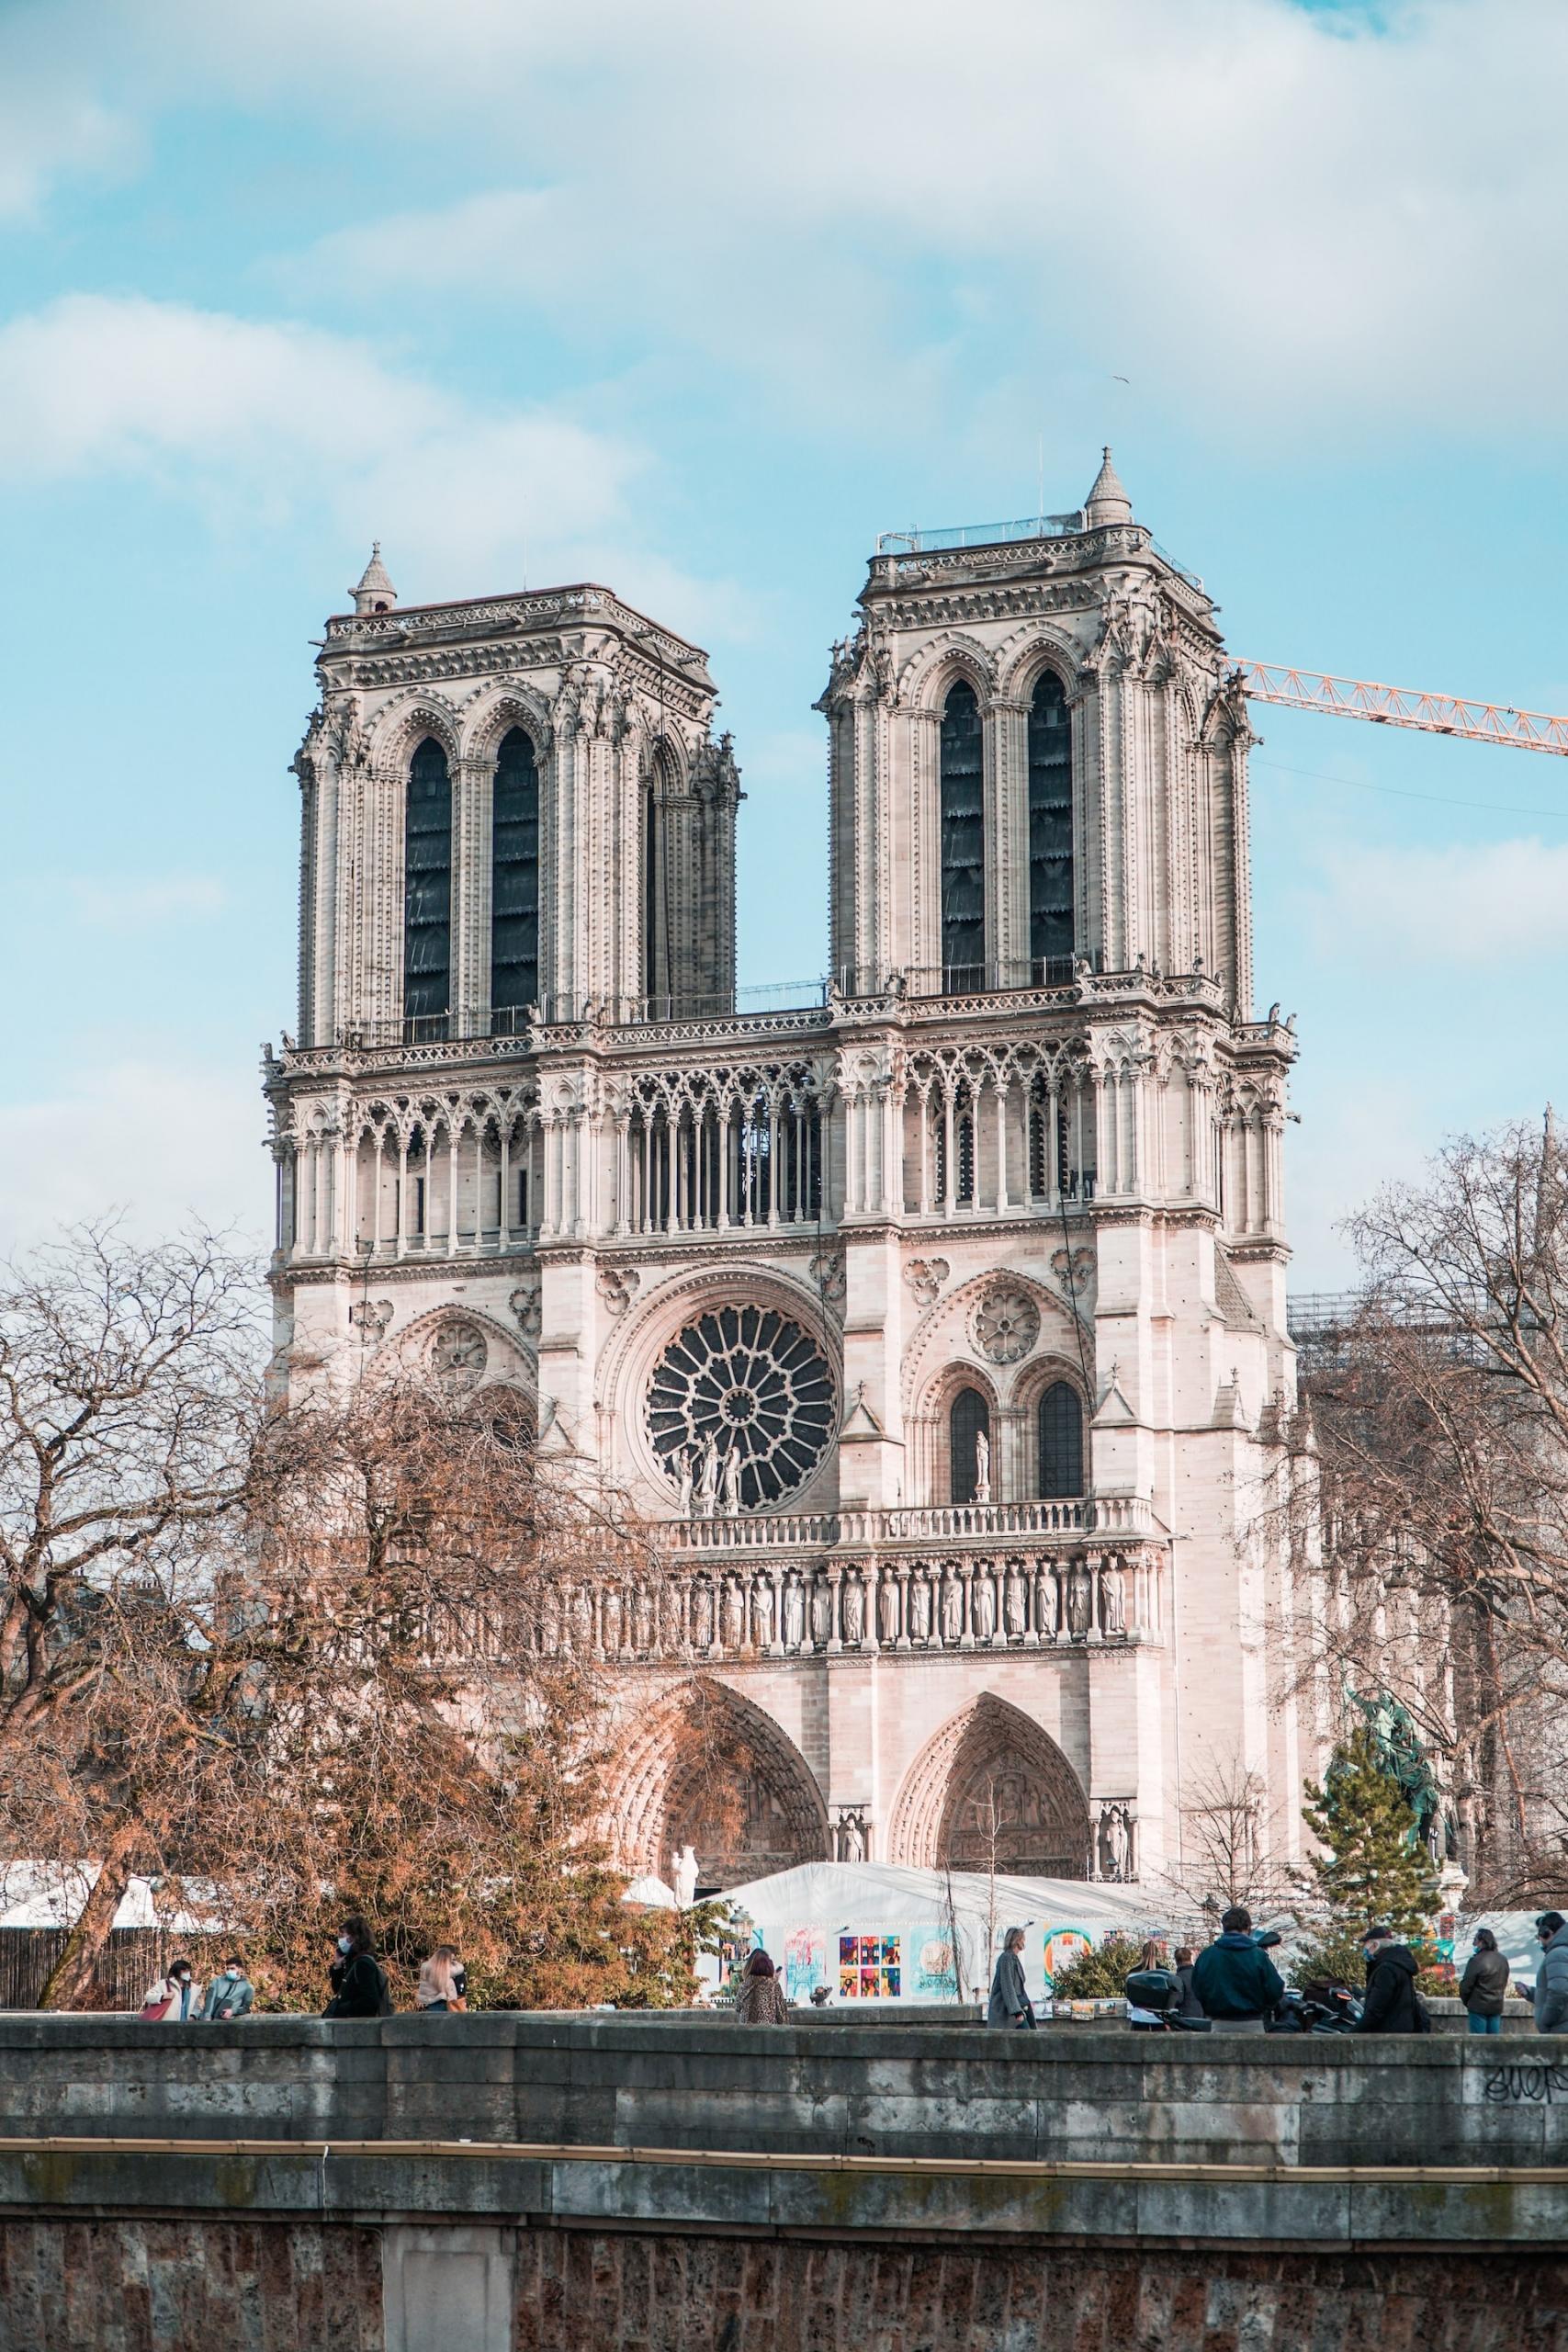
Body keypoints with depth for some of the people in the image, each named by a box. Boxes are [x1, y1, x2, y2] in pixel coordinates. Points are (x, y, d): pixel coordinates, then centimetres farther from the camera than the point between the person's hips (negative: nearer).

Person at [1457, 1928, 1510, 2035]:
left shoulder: (1476, 1961, -17)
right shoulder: (1503, 1960, 6)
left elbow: (1466, 1985, -11)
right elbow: (1504, 1983, 14)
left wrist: (1466, 2001, 5)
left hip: (1479, 2006, -6)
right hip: (1497, 2006, 6)